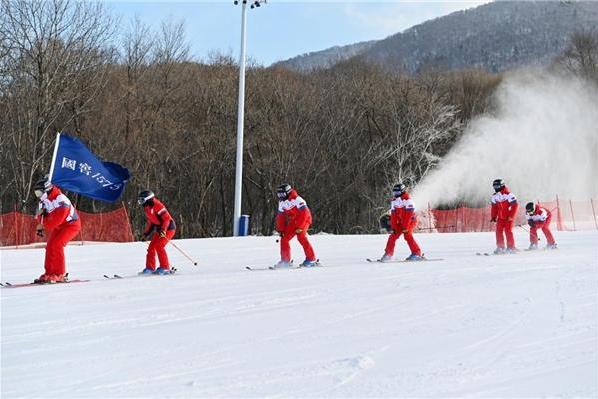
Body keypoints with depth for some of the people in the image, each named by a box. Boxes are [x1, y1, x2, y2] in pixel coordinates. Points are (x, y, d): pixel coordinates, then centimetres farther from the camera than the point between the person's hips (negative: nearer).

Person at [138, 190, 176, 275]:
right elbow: (150, 222, 21)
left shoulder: (157, 205, -20)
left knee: (159, 246, -20)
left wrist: (163, 230, -32)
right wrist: (146, 234, 18)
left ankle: (165, 268, -14)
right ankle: (150, 268, 10)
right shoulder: (147, 209, 10)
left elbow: (167, 218, -24)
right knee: (151, 247, 3)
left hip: (168, 228, -9)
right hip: (159, 229, 10)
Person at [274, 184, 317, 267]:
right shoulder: (281, 202, 1)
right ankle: (285, 261, 10)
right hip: (292, 222, 8)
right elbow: (280, 217, 9)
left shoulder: (297, 199, -24)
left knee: (301, 237, -27)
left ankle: (311, 259, -22)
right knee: (284, 239, 0)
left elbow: (304, 214, -28)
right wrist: (280, 230, 2)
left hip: (304, 220, -8)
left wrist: (299, 228, -28)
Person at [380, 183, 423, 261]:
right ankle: (388, 254, 10)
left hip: (410, 221, -7)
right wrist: (393, 227, -5)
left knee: (407, 235, -26)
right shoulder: (394, 201, 4)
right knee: (393, 236, 0)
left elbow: (408, 215, -24)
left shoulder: (407, 200, -20)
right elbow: (393, 215, 2)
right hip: (400, 222, 7)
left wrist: (405, 227, -26)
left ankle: (416, 253, -24)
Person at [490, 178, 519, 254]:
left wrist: (511, 216, -17)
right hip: (500, 217, 6)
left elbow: (515, 205, -15)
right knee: (499, 231, 0)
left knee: (508, 231, -9)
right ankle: (500, 247, 7)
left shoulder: (508, 194, -15)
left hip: (508, 217, -6)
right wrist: (493, 217, 9)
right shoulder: (494, 196, 6)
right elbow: (494, 207, 17)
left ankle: (511, 247, -1)